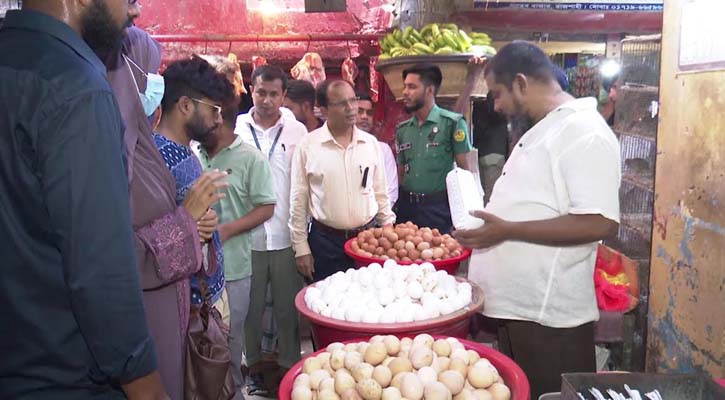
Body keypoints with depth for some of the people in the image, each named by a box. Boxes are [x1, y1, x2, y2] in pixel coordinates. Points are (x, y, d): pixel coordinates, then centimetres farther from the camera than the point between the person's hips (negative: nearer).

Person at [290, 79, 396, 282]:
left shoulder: (371, 143, 3)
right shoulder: (307, 146, -6)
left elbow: (380, 194, 10)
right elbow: (298, 201, -2)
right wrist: (301, 249, -2)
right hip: (325, 242, -2)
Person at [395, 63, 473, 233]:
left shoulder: (452, 123, -7)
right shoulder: (402, 129, 9)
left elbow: (464, 168, -6)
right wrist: (395, 205, 10)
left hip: (439, 207, -4)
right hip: (406, 206, 5)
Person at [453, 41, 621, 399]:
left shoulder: (584, 132, -16)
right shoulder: (541, 131, 15)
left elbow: (600, 223, -25)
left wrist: (507, 230, -24)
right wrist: (491, 217, 10)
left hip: (549, 314, -9)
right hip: (516, 303, 10)